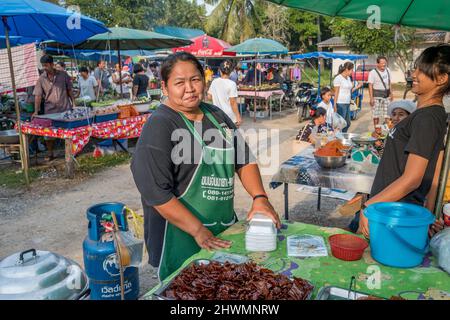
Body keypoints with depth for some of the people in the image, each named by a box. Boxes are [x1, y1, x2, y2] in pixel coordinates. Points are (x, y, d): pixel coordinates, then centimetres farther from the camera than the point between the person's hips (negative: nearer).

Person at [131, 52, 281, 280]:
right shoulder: (159, 126, -15)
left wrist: (259, 198, -5)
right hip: (181, 236, -7)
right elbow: (155, 191, -21)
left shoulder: (217, 115, 7)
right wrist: (199, 231, -21)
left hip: (226, 226, 7)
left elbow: (244, 160, 10)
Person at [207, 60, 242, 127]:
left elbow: (209, 97, 9)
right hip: (230, 117, -5)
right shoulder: (232, 84, -13)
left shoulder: (214, 82, 1)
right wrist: (238, 117, -9)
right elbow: (233, 103, -15)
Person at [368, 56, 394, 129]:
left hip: (386, 95, 6)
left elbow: (389, 82, 20)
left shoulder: (388, 70, 10)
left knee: (387, 114, 8)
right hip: (377, 95, -6)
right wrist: (371, 98, -18)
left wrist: (391, 93, 17)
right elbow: (370, 86, -12)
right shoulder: (373, 72, -9)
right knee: (376, 114, -2)